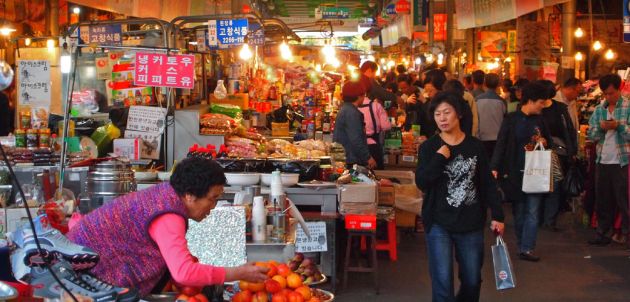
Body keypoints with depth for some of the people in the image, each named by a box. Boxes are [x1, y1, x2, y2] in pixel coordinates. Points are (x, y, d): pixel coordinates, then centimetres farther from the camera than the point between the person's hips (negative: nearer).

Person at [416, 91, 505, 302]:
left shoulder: (475, 146, 2)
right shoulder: (429, 148, -2)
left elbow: (488, 183, 5)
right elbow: (421, 183, -11)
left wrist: (497, 215, 2)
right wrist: (440, 158, -18)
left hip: (471, 223, 2)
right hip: (439, 224, -2)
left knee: (472, 280, 11)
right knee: (442, 282, -5)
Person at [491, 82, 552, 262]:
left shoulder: (539, 120, 8)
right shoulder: (511, 120, -5)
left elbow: (548, 139, 23)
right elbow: (501, 144, -10)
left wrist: (544, 141, -3)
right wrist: (495, 167, -21)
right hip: (515, 172, -3)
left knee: (532, 211, -4)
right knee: (519, 211, 7)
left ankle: (527, 248, -3)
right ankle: (523, 246, 20)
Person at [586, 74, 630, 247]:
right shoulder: (599, 110, 11)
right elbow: (591, 135, 8)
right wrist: (600, 128, -11)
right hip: (602, 161, 5)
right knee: (603, 200, 10)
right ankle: (603, 233, 18)